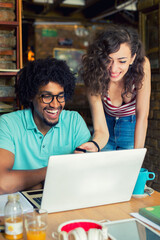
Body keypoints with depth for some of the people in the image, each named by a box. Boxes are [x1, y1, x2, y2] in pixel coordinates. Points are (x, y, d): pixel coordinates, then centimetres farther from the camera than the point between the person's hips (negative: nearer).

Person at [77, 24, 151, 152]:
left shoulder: (142, 65, -30)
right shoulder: (95, 79, -28)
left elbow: (142, 116, -28)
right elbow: (100, 130, -31)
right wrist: (93, 145, -55)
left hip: (132, 127, 0)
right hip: (108, 124, 1)